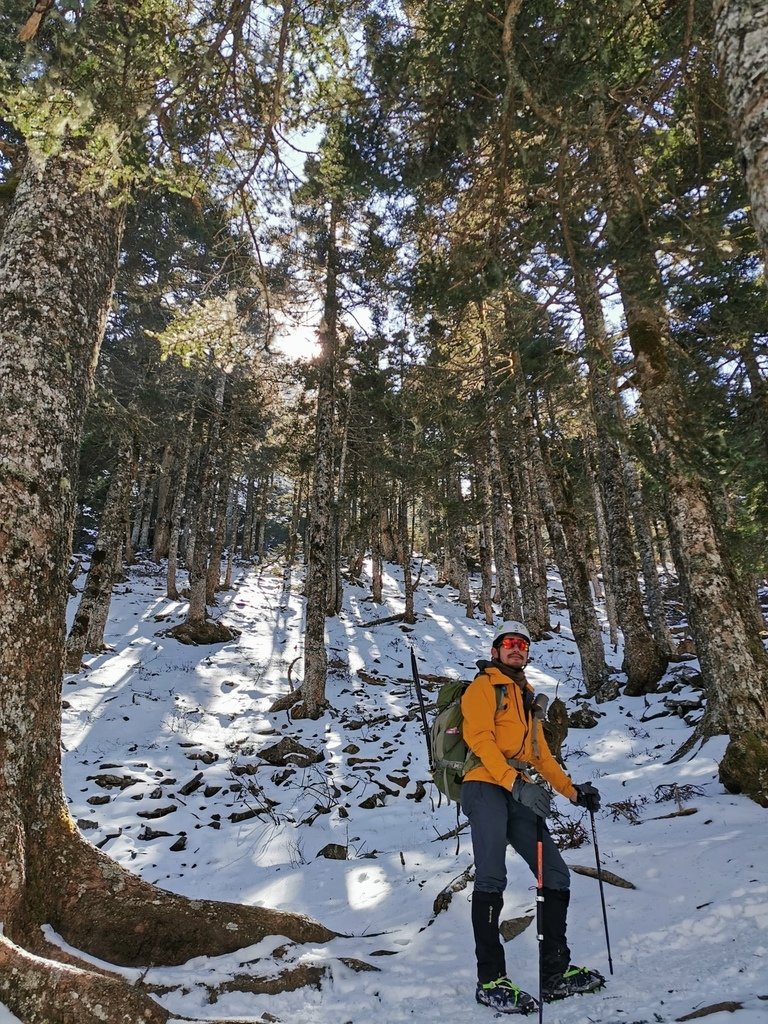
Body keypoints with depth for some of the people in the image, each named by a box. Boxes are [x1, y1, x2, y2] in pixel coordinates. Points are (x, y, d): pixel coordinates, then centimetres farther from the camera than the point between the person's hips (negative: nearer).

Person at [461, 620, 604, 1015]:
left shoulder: (526, 697, 26)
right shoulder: (483, 686, 2)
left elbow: (541, 754, 30)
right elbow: (479, 737, -12)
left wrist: (572, 791, 22)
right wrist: (515, 781, -23)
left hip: (518, 795, 8)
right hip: (486, 787, -8)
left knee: (556, 875, 4)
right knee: (492, 877, -17)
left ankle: (556, 972, 14)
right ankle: (491, 979, -8)